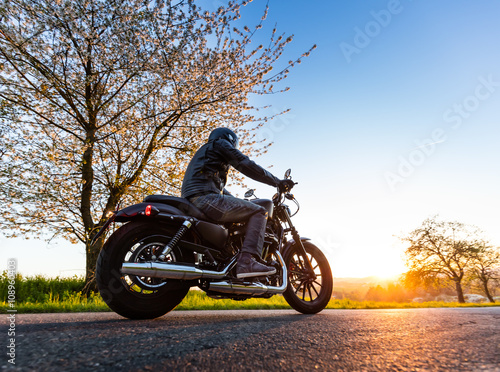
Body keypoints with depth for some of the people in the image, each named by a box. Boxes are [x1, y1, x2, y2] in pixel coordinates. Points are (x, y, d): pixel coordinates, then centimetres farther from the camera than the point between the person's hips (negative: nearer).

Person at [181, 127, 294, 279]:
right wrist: (277, 182, 2)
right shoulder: (220, 143, 11)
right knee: (259, 212, -9)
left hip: (191, 202, 10)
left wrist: (242, 203, 39)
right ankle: (247, 262, -26)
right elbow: (246, 165, -2)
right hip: (205, 197, -10)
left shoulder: (203, 153, 38)